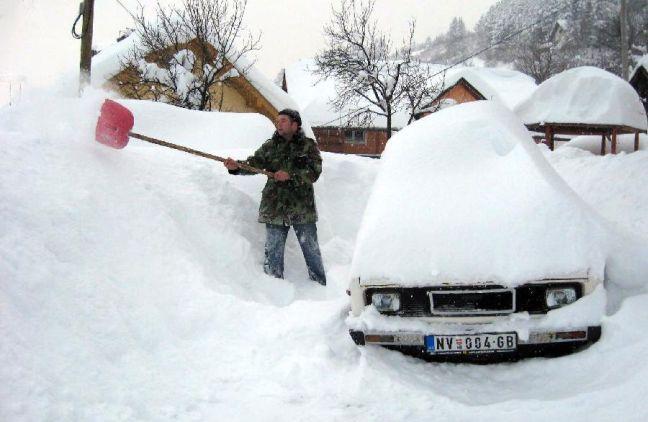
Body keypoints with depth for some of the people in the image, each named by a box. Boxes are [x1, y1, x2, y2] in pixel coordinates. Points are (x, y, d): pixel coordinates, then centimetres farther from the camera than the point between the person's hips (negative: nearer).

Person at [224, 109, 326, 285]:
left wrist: (290, 175, -23)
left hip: (303, 209, -2)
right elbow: (254, 163, -5)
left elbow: (314, 172, -10)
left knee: (312, 251, 8)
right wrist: (237, 166, -25)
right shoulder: (270, 146, 8)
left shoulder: (308, 145, 1)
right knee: (273, 253, 6)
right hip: (275, 209, 2)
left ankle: (321, 286, 22)